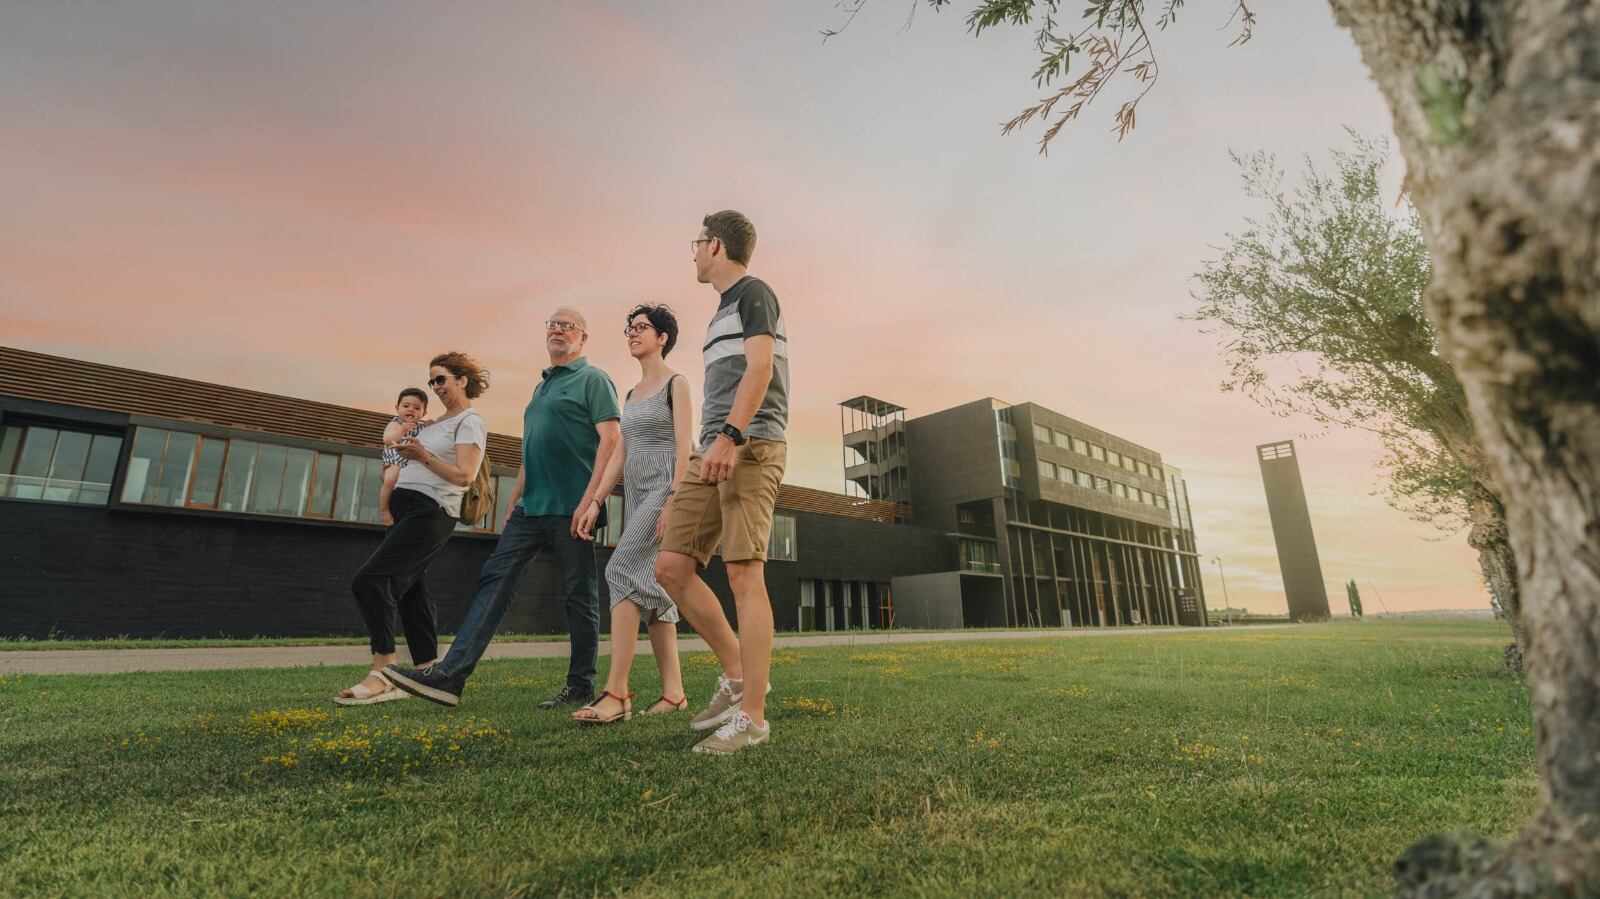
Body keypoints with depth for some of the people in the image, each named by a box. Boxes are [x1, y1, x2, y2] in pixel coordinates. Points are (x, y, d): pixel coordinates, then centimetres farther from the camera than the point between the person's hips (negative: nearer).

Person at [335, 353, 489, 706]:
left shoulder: (470, 421, -6)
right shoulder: (439, 420, 21)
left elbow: (463, 476, -15)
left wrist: (423, 455, -20)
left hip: (430, 512, -9)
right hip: (404, 506, 9)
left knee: (370, 578, -18)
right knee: (409, 589, 8)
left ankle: (382, 675, -15)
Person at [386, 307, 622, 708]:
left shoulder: (593, 379, -2)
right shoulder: (542, 386, 23)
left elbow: (611, 439, -14)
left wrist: (591, 498, -22)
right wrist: (515, 501, 21)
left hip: (570, 507, -8)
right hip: (532, 506, 8)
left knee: (579, 595, 0)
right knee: (495, 580, 0)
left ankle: (581, 687, 10)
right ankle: (450, 674, 0)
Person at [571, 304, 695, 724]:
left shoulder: (676, 384, 0)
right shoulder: (631, 394, 21)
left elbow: (684, 448, -11)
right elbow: (620, 454, 17)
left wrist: (674, 501, -21)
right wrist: (595, 502, 9)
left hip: (664, 489, -8)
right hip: (636, 494, 8)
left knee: (624, 570, -21)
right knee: (651, 589, 4)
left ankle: (616, 693, -20)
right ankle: (673, 692, 8)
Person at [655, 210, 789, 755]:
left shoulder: (753, 292, 3)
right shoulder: (723, 310, 29)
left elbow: (760, 367, -13)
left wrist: (729, 435, -24)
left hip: (750, 446, -9)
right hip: (714, 452, 9)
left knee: (743, 574, -12)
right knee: (671, 567, 1)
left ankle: (750, 716, -7)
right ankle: (738, 674, 11)